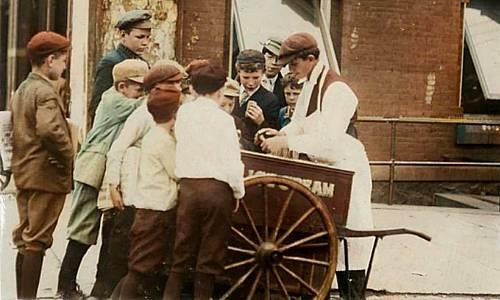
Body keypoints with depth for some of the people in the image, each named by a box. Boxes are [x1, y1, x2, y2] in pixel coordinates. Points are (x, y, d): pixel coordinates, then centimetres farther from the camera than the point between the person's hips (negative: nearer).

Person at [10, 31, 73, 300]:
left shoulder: (21, 90, 15)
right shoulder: (45, 91, -15)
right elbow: (50, 131, -29)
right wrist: (67, 159, -17)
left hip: (24, 174, 9)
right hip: (46, 176, -9)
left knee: (25, 241, 15)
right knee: (37, 242, -3)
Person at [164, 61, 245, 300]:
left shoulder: (183, 112, 6)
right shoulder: (223, 119, -6)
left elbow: (179, 151, 8)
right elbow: (232, 163, -8)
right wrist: (239, 192, 4)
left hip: (187, 187, 4)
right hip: (217, 188, -3)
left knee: (182, 252, 12)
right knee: (210, 256, 6)